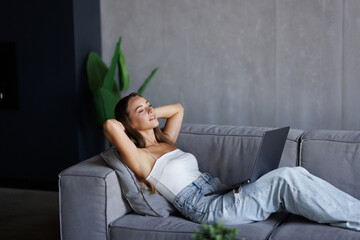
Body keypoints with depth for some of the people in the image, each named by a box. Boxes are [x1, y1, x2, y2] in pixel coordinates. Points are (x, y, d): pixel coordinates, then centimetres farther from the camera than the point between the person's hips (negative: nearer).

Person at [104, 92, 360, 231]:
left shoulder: (166, 141, 22)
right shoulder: (139, 157, -4)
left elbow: (178, 109, 37)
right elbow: (110, 125, -22)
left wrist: (151, 114, 24)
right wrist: (127, 128, 0)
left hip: (220, 191, 9)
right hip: (207, 208, -9)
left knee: (295, 174, -13)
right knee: (285, 179, -24)